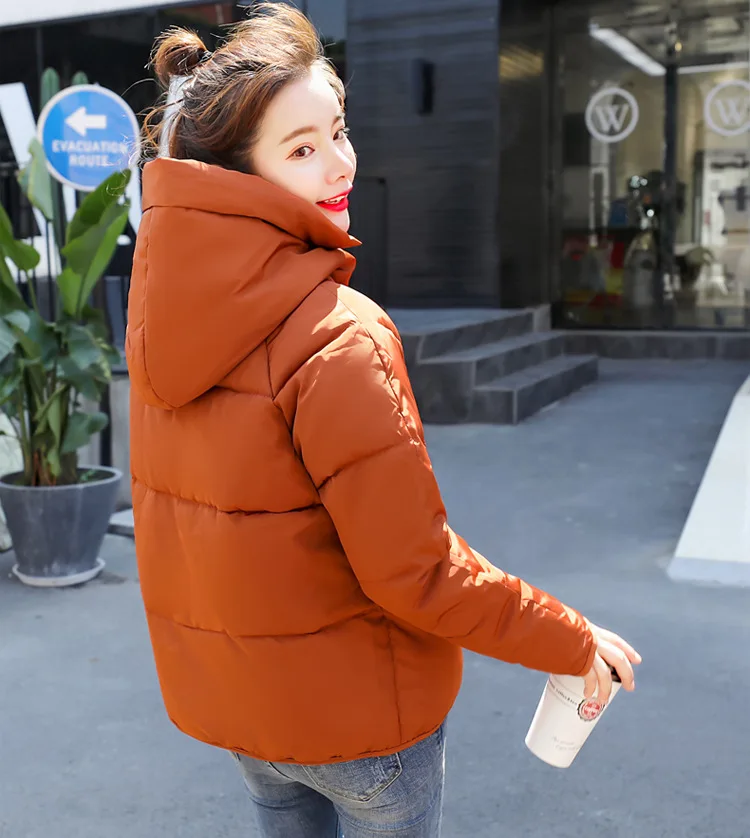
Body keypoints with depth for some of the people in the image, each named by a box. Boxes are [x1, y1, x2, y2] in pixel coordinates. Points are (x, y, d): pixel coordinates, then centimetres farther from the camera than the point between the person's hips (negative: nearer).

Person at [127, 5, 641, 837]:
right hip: (353, 710, -6)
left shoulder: (160, 298, -10)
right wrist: (573, 643, -15)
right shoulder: (339, 336, -29)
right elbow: (414, 572, -26)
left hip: (222, 696, 7)